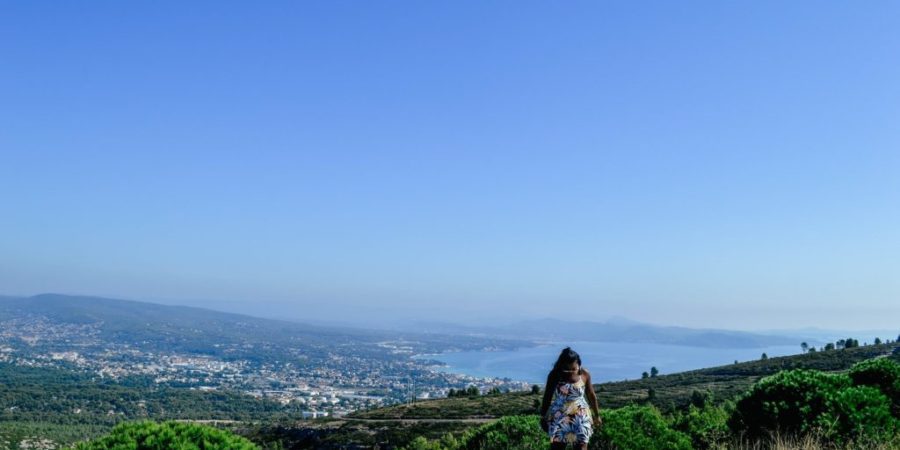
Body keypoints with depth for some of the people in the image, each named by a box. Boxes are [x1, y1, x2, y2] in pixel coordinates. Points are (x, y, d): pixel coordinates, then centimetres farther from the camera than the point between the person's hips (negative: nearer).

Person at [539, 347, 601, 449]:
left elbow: (591, 395, 6)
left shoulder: (584, 374, -8)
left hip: (580, 417, 0)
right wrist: (543, 417, 8)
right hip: (559, 418, 0)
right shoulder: (554, 375, -10)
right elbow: (547, 396, 1)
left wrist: (596, 415, 14)